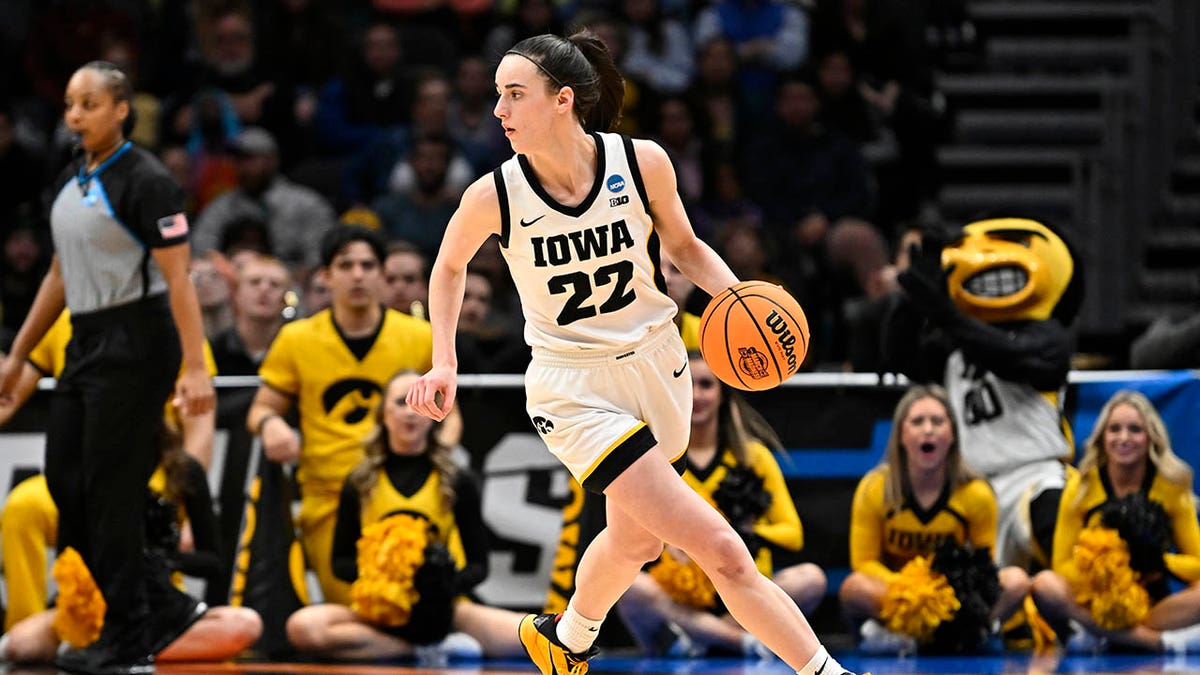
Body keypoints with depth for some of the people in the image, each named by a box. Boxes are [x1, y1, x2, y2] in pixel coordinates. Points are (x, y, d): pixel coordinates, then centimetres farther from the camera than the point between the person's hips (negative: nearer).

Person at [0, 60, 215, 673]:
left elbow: (177, 278, -18)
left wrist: (196, 369, -24)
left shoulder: (145, 181, -13)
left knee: (110, 490, -6)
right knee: (64, 482, 6)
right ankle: (163, 606, 14)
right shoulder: (70, 182, 12)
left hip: (135, 345, -9)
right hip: (87, 343, 9)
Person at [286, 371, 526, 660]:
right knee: (302, 627, -34)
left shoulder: (458, 484, 7)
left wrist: (448, 583, -16)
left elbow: (478, 565, 6)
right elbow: (340, 562, 8)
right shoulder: (359, 484, 8)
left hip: (443, 607, -1)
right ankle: (428, 648, -27)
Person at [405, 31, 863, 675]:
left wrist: (739, 296, -12)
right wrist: (444, 362, -2)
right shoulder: (493, 197, -16)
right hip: (574, 391, -3)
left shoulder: (642, 163, -14)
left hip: (655, 366, 3)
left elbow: (683, 245, 5)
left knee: (634, 536, 23)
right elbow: (449, 267, 6)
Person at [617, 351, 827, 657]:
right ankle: (743, 640, -31)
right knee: (630, 586, -35)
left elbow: (793, 534, 6)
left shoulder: (754, 456, 10)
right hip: (676, 598, -1)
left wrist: (746, 535, -14)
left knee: (811, 578, -26)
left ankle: (697, 636, -26)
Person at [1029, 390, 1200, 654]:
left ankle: (1098, 635, -32)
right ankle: (1161, 641, -36)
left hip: (1153, 607, 0)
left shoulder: (1172, 487, 3)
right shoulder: (1081, 486, 2)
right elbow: (1062, 565, -2)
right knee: (1046, 584, -32)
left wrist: (1159, 563, -18)